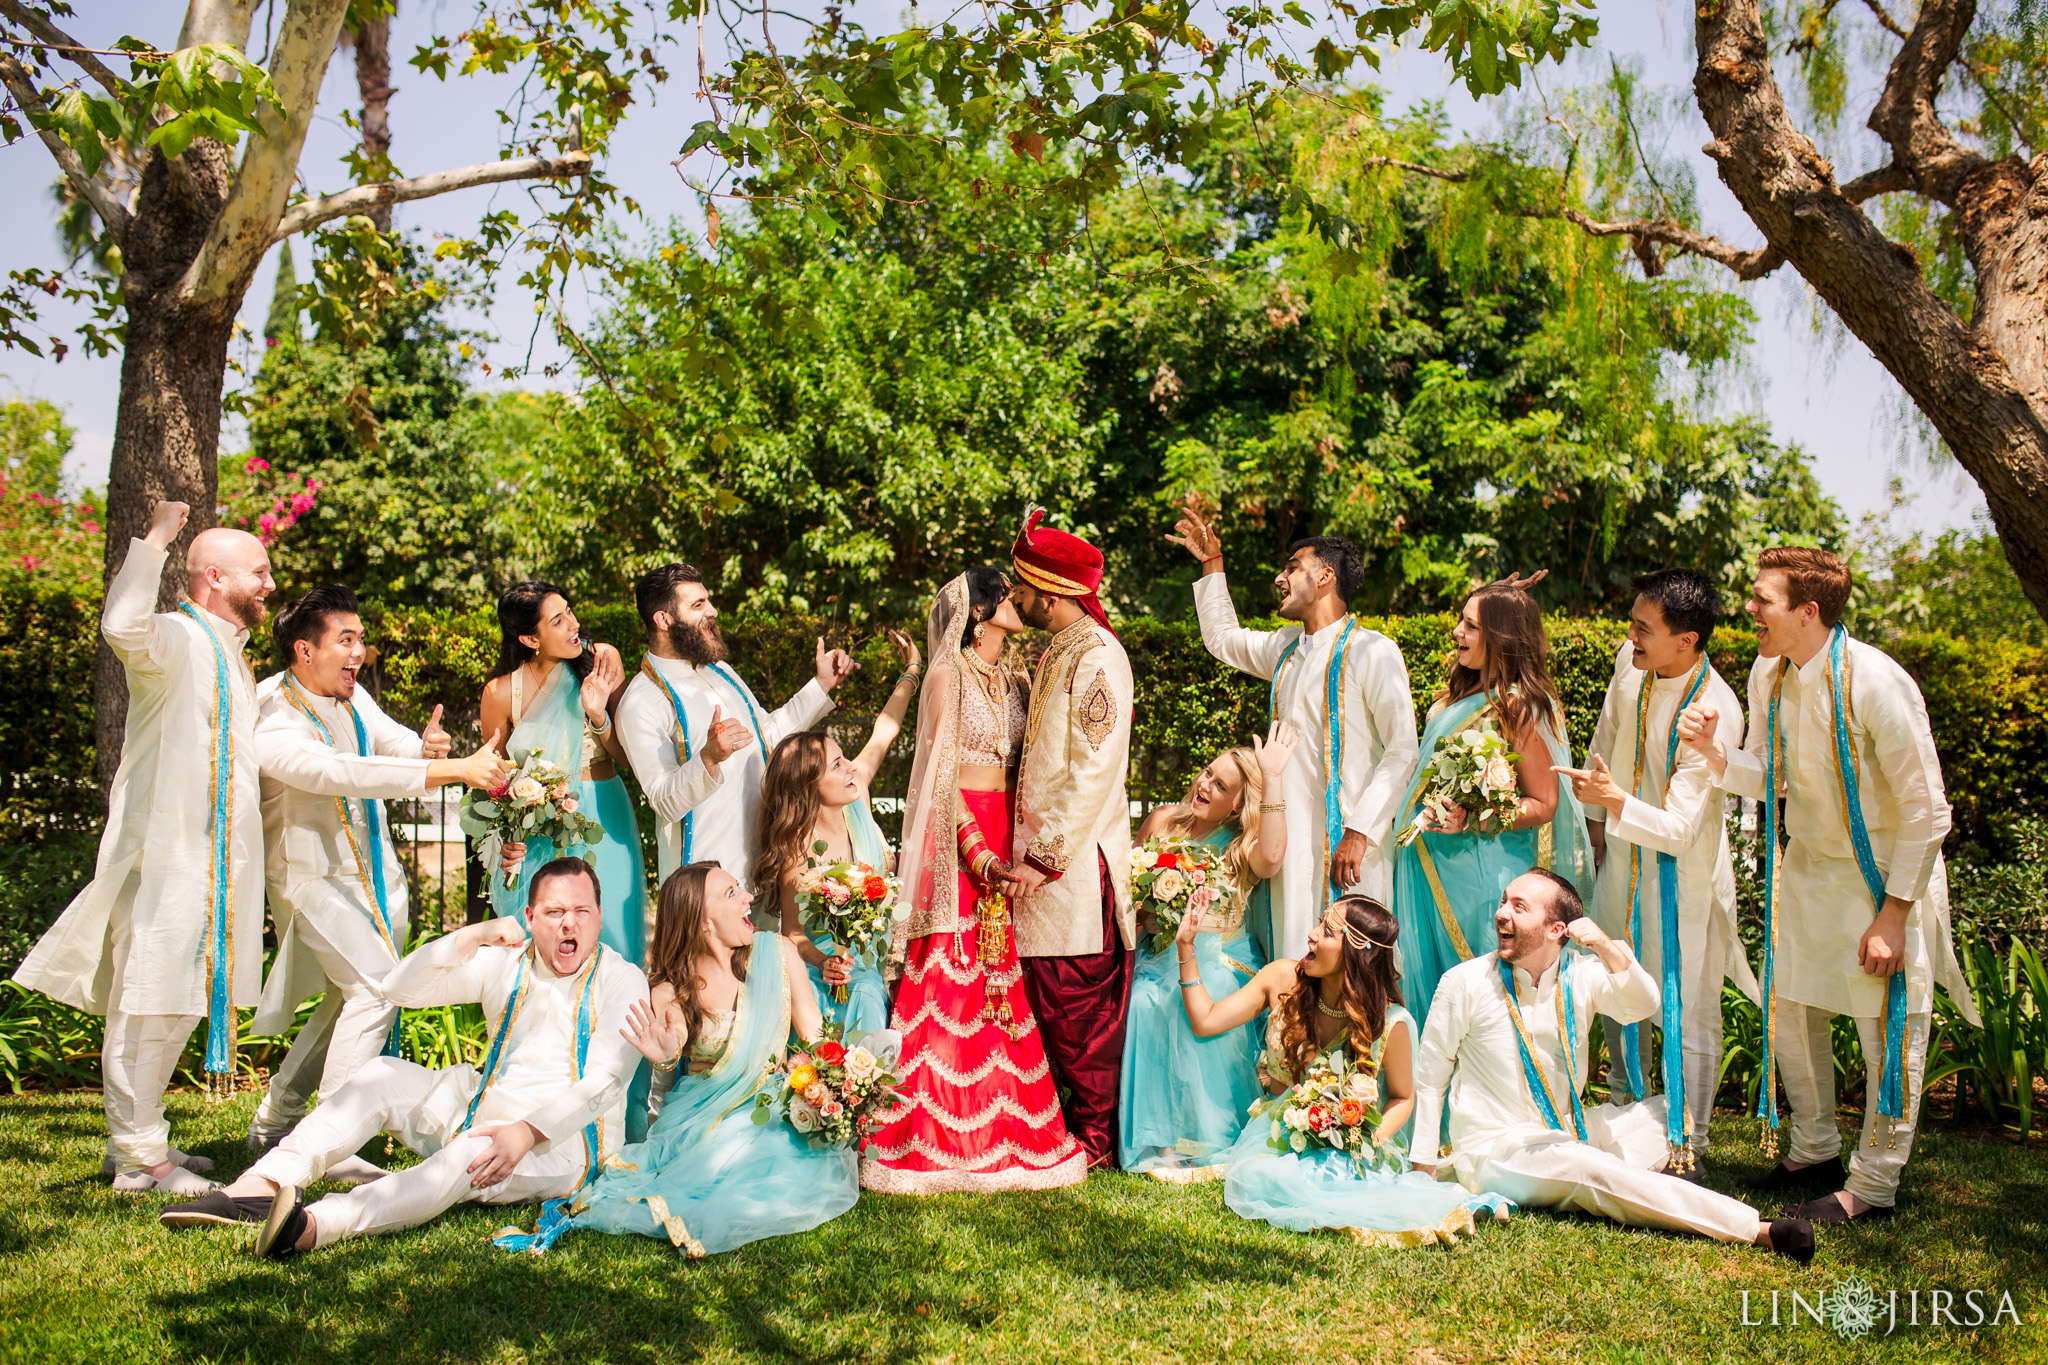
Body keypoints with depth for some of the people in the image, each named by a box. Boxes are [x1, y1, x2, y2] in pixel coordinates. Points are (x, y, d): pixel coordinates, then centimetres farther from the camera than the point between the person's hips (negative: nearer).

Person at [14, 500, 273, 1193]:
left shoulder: (229, 654, 20)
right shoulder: (176, 638, -11)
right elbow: (125, 627, -36)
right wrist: (155, 539, -27)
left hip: (210, 857, 10)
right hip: (164, 851, -10)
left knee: (176, 1001, 15)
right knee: (148, 1000, -5)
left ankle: (141, 1138, 25)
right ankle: (138, 1158, 1)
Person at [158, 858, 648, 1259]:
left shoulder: (622, 981, -6)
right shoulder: (506, 961, 7)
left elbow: (602, 1083, -17)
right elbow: (402, 988, -1)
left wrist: (529, 1132, -32)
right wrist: (472, 937, -15)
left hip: (565, 1139, -6)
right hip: (483, 1110, 6)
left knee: (468, 1157, -36)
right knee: (383, 1075, -10)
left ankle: (315, 1224, -55)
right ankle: (263, 1185, -26)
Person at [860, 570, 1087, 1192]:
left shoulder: (1014, 681, 16)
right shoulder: (947, 676, -3)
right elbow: (941, 771, -9)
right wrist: (975, 848, -17)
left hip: (1007, 832, 6)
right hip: (959, 835, -6)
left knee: (1005, 974, 5)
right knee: (953, 978, -6)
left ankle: (1003, 1124, 11)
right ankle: (946, 1133, 1)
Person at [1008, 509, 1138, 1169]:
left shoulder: (1098, 657, -13)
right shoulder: (1053, 654, 15)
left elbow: (1094, 773, -19)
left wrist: (1047, 856, -18)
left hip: (1077, 867, -9)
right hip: (1043, 855, 9)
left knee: (1081, 1002, 0)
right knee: (1051, 999, 13)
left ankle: (1096, 1139, 12)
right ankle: (1071, 1122, 24)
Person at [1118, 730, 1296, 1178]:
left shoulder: (1244, 843, 2)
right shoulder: (1165, 819, 12)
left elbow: (1271, 859, -25)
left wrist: (1273, 779, -24)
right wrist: (1143, 912, -2)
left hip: (1220, 960, -2)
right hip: (1160, 953, 3)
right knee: (1145, 1006, -29)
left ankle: (1210, 1137, -19)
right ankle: (1160, 1137, -17)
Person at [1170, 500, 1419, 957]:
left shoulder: (1373, 652, -6)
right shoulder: (1286, 647, 16)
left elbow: (1403, 751, -11)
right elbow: (1223, 637, 36)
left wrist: (1360, 832, -19)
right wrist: (1212, 563, 29)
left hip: (1344, 840, -6)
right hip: (1288, 841, 6)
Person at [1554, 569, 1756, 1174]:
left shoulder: (1714, 712, -28)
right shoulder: (1630, 663, -9)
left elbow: (1680, 829, -29)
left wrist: (1616, 802, -45)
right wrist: (1594, 816, 19)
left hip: (1683, 870, -7)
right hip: (1623, 856, 7)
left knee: (1687, 1010, 2)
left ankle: (1687, 1142, 19)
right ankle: (1627, 1105, 41)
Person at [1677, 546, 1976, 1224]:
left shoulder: (1876, 684, -26)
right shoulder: (1768, 674, -5)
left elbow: (1925, 810, -20)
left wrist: (1894, 913, -20)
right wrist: (1714, 750, -16)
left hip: (1886, 872, -7)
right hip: (1806, 862, 7)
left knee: (1889, 1027, 1)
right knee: (1788, 1004, 13)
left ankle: (1873, 1184, 16)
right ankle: (1815, 1152, 31)